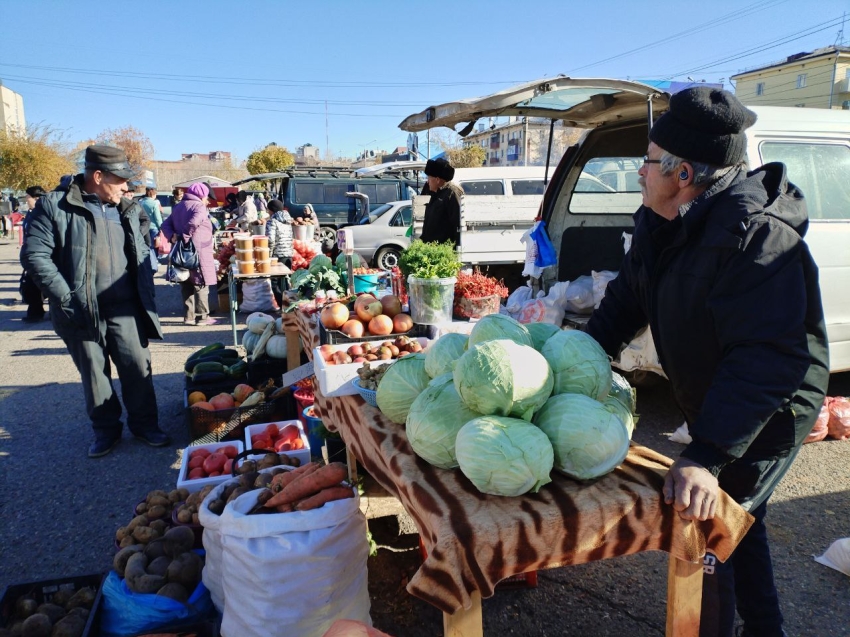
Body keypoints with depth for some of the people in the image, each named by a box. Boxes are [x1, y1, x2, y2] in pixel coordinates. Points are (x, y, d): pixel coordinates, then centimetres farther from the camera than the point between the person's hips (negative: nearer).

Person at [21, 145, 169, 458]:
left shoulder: (126, 210, 10)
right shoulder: (55, 205, -5)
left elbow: (142, 255, 16)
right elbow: (34, 255, -9)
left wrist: (146, 296, 7)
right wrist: (66, 297, -14)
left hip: (124, 309, 3)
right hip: (82, 311, -3)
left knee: (138, 367, 4)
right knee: (94, 374, 10)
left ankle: (144, 423, 21)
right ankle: (105, 429, 26)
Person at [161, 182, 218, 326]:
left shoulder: (178, 207, 18)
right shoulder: (199, 206, -7)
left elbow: (165, 224, 11)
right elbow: (193, 222, -26)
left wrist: (172, 236, -4)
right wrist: (185, 237, -15)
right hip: (198, 252, -7)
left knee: (186, 286, 11)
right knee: (200, 285, 0)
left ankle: (188, 316, 14)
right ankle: (202, 317, 3)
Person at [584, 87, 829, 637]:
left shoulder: (758, 236, -32)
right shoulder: (662, 225, -3)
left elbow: (767, 358, -38)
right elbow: (626, 301, 5)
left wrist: (707, 457, -42)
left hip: (768, 415, -9)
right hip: (712, 404, 9)